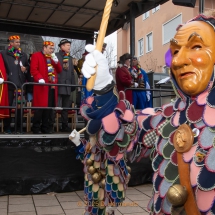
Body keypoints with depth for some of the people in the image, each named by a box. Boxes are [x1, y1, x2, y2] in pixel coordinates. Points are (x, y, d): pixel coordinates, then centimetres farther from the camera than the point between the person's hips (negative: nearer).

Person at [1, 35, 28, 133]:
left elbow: (27, 66, 21)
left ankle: (19, 127, 13)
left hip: (21, 84, 3)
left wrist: (25, 68, 1)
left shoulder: (23, 54, 15)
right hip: (9, 83, -3)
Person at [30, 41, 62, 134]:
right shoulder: (36, 55, 0)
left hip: (52, 86, 7)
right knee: (40, 107, -5)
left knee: (49, 108, 8)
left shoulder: (53, 57, 21)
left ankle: (45, 128, 16)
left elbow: (59, 70, 16)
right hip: (42, 86, -6)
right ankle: (36, 128, 4)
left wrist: (56, 61, 1)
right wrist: (39, 79, -23)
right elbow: (33, 69, -10)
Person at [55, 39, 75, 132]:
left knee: (66, 107, 9)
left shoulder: (70, 58, 19)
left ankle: (64, 126, 16)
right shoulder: (56, 56, 0)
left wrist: (73, 84, 13)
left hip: (67, 86, 6)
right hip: (58, 85, -6)